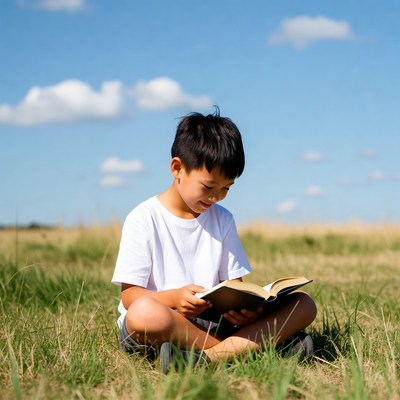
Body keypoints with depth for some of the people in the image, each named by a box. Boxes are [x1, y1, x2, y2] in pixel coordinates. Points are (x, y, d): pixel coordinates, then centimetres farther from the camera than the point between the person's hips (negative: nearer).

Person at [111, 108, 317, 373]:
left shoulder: (223, 220, 14)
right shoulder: (144, 219, -2)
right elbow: (129, 295, -7)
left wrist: (245, 308, -14)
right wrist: (174, 298, -28)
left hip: (213, 322, 5)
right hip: (163, 325, -5)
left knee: (303, 304, -12)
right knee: (144, 312, -42)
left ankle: (206, 357, -33)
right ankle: (244, 348, -26)